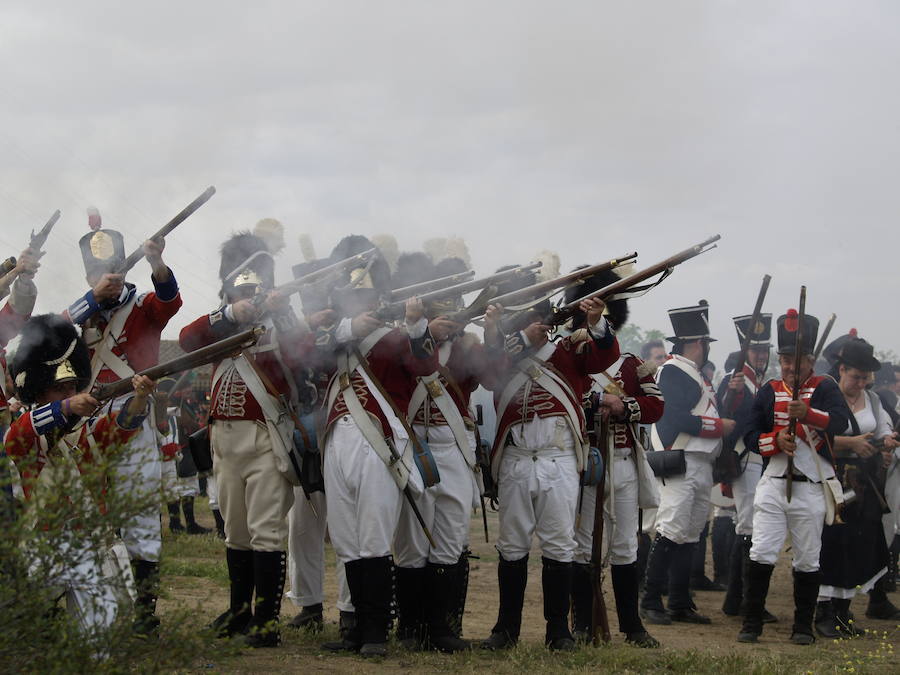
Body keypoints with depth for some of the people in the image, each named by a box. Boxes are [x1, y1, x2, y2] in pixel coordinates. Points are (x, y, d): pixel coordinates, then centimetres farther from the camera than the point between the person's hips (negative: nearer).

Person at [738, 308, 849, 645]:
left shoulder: (825, 388, 1)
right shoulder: (769, 391, 10)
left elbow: (840, 422, -19)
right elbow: (750, 436, 7)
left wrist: (808, 414, -37)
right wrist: (777, 440, -13)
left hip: (811, 488, -2)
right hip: (773, 484, 2)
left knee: (807, 560, 5)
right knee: (761, 554, -5)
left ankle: (803, 627, 15)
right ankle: (751, 623, 1)